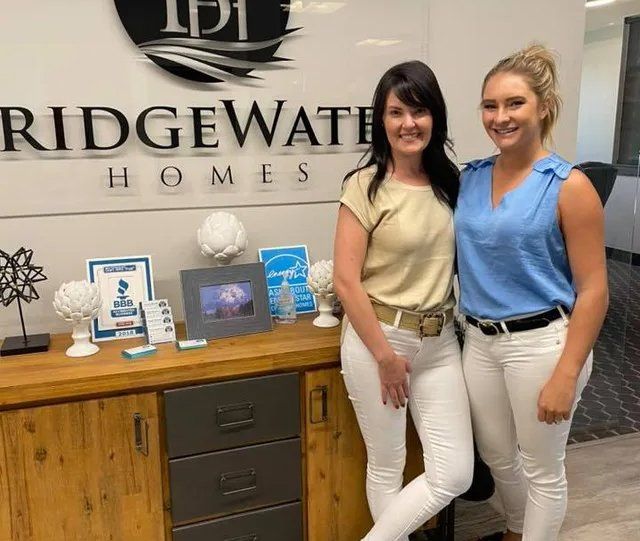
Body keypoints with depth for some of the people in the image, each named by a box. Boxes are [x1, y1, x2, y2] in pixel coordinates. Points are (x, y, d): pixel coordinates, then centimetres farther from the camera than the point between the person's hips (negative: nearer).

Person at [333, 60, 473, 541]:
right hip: (377, 337, -5)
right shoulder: (365, 185, -12)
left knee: (455, 474, 5)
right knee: (387, 466, 10)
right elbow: (346, 281, -14)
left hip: (440, 340, 6)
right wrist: (386, 355, -14)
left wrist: (459, 322, 8)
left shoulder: (449, 181, 5)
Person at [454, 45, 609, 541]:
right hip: (479, 340, 6)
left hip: (541, 342, -6)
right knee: (496, 456, 22)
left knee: (541, 468, 12)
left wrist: (566, 375, -16)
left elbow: (593, 291, -12)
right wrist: (473, 331, 5)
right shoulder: (469, 178, 4)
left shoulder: (569, 186, -11)